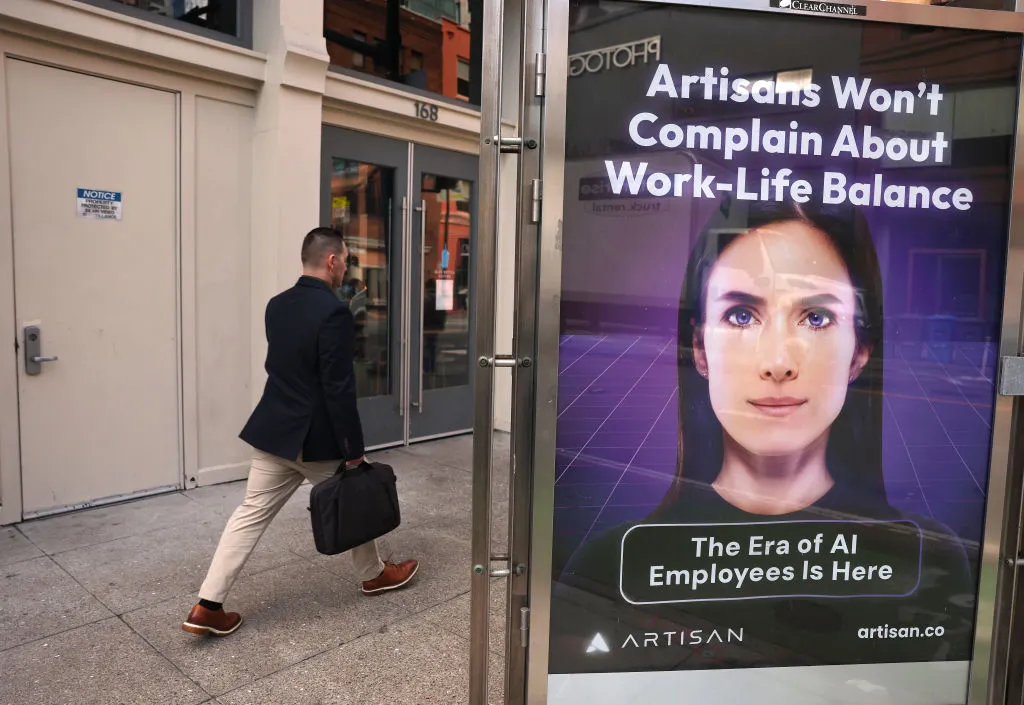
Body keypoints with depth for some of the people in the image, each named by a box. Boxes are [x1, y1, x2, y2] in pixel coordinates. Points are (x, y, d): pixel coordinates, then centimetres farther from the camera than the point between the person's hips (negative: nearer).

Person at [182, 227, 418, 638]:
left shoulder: (276, 306, 5)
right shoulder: (334, 311, -21)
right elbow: (339, 388, -21)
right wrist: (354, 449, -15)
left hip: (273, 430, 7)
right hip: (318, 438, -6)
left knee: (250, 515, 11)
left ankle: (207, 607, 13)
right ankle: (374, 575, 35)